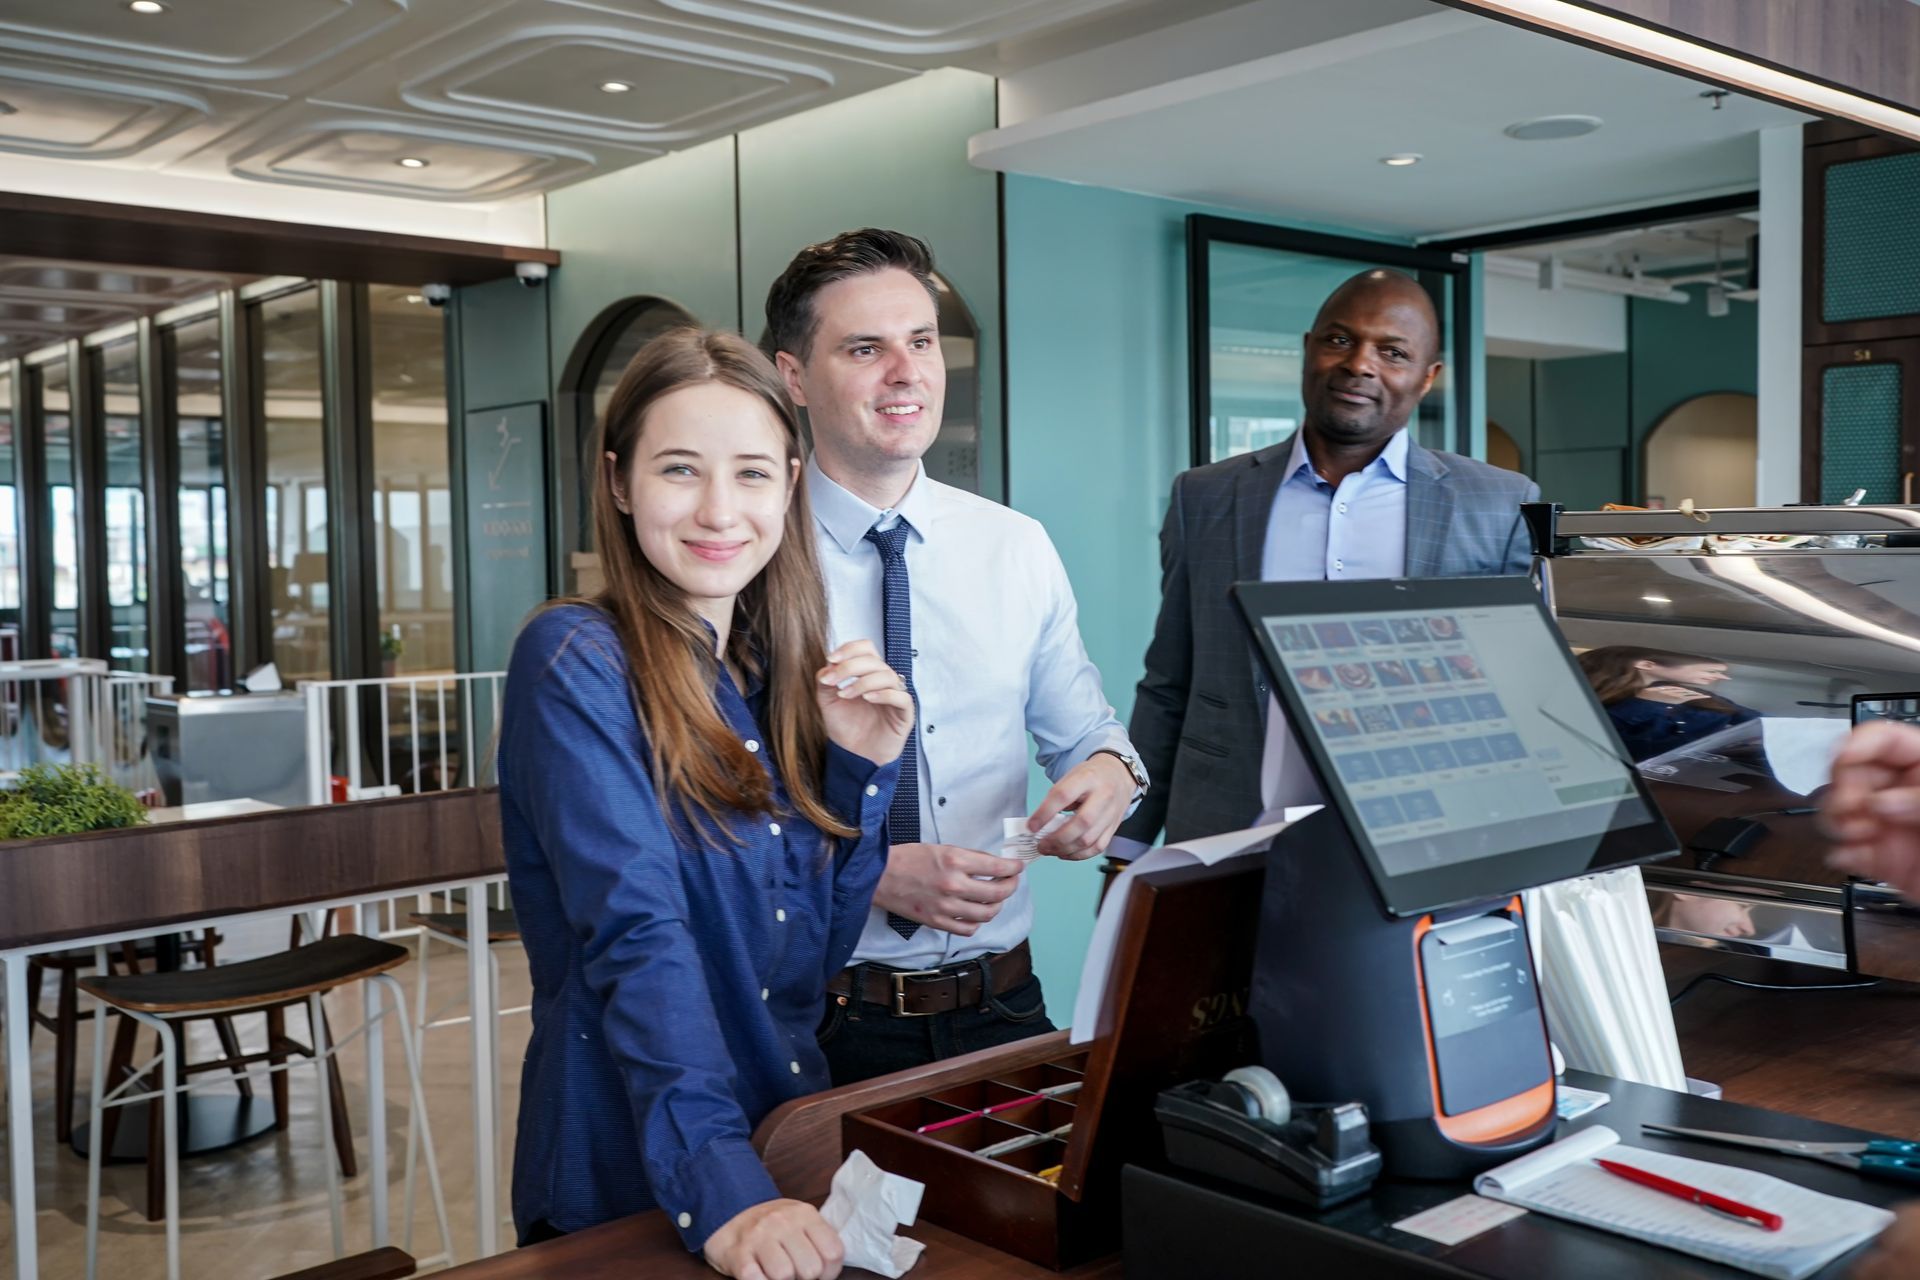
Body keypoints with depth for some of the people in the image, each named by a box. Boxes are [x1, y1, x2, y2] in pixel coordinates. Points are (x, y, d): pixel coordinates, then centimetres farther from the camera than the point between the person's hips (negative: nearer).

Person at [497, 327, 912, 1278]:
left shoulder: (780, 674, 3)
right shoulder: (576, 663, -16)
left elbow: (816, 952, 6)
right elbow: (637, 935, -26)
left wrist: (862, 768, -7)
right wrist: (719, 1191, -34)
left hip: (794, 1151, 7)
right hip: (628, 1192, -6)